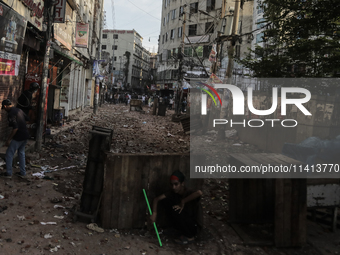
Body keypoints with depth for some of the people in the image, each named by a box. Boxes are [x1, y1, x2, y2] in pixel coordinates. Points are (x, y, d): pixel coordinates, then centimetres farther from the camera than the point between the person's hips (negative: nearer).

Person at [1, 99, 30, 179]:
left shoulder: (10, 114, -18)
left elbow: (15, 128, -24)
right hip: (25, 135, 8)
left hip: (18, 137, -8)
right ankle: (22, 173, 23)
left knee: (9, 154, 7)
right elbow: (27, 119, 19)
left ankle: (8, 173, 15)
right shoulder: (19, 110, 7)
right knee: (21, 153, 19)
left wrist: (9, 139, -17)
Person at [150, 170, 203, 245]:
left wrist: (183, 202, -37)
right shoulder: (173, 193, -6)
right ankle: (182, 233, 5)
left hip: (194, 226, -6)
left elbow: (199, 193, -50)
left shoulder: (189, 194, -25)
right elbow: (156, 199, -1)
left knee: (175, 211, -29)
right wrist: (154, 213, -18)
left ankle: (190, 236, -4)